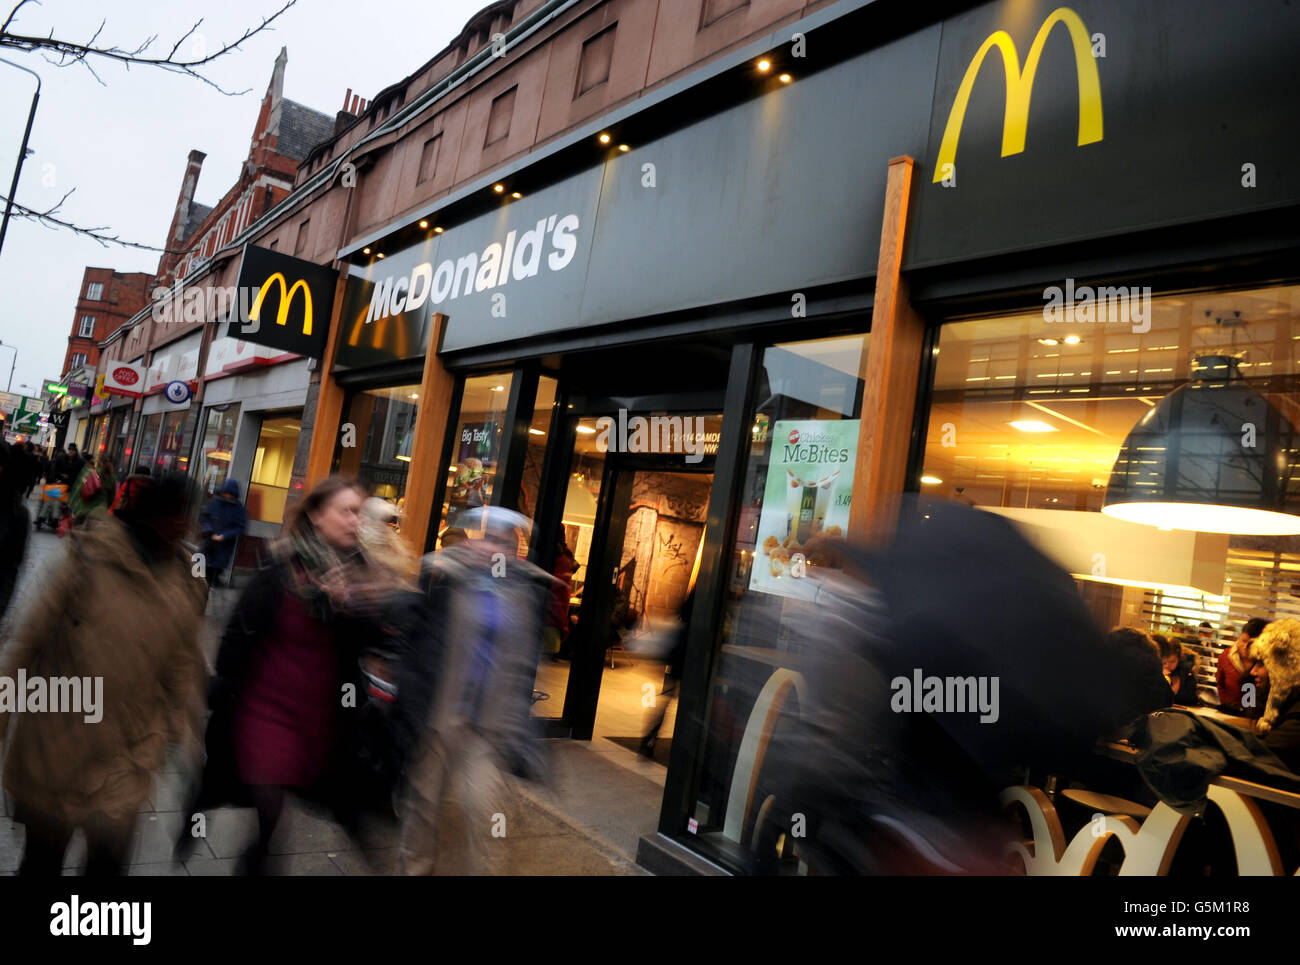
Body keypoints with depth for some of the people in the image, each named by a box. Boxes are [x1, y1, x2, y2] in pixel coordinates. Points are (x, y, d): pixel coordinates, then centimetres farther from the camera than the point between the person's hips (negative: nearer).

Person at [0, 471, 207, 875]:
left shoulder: (186, 584, -1)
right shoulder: (90, 557, -12)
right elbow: (33, 630, -7)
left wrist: (185, 727, 8)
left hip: (128, 750, 2)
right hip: (58, 739, -2)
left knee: (110, 852, 5)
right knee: (44, 849, 17)